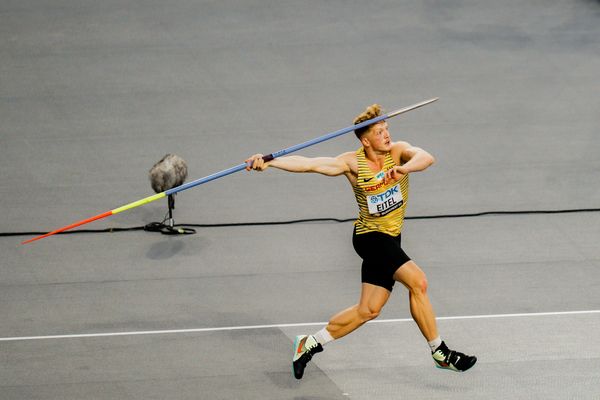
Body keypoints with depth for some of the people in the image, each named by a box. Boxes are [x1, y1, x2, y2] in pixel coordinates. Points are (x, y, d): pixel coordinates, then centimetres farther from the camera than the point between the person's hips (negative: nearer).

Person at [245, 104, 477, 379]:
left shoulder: (398, 151, -7)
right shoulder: (353, 163, -12)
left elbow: (425, 157, -27)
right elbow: (309, 164, -15)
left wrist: (403, 168, -47)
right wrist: (268, 162, -25)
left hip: (389, 241, 5)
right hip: (370, 236, -5)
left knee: (368, 310, 7)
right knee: (417, 281, -21)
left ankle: (310, 344, 21)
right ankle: (440, 353, -10)